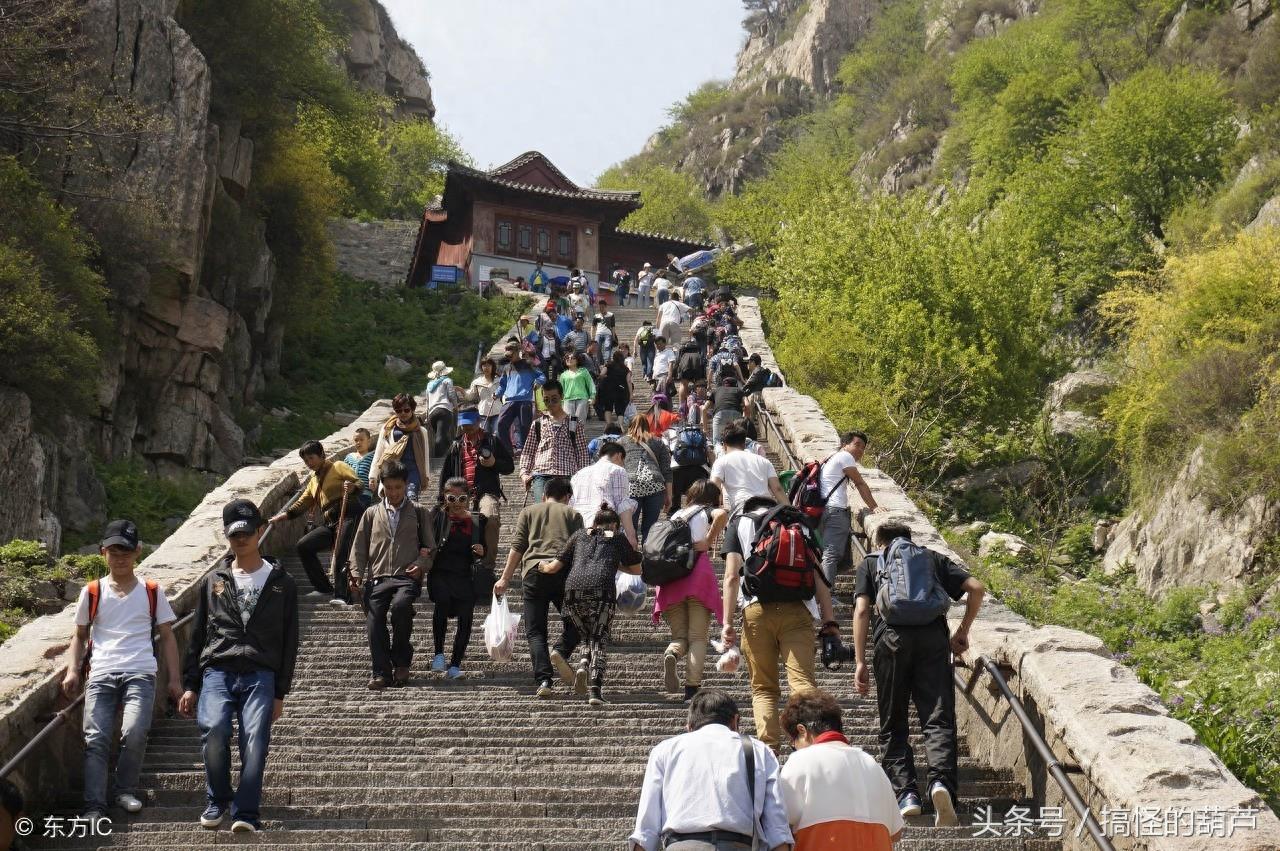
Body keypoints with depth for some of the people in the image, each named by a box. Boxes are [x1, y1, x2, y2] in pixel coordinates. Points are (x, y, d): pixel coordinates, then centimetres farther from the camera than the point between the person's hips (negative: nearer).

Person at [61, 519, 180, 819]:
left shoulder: (152, 591, 12)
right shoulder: (92, 592, 13)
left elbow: (167, 637, 14)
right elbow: (80, 636, 19)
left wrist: (174, 678, 8)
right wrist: (72, 670, 3)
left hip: (140, 673, -1)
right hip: (101, 675, 1)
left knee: (134, 733, -20)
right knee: (96, 738, -12)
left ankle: (126, 791, 1)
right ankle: (94, 806, -10)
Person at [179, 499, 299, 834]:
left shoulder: (280, 583, 13)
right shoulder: (214, 580, 18)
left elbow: (289, 642, 12)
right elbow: (197, 636, 19)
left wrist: (280, 693, 6)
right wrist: (190, 685, 13)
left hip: (260, 675, -1)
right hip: (216, 671, 1)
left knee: (255, 737, -20)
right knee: (213, 728, -23)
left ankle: (246, 813, -14)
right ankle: (217, 801, -3)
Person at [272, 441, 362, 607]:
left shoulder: (337, 467, 4)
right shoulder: (314, 480, 27)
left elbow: (359, 483, -7)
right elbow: (302, 503, 29)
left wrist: (353, 487, -30)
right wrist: (284, 515, 16)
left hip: (349, 517, -8)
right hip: (329, 524, 8)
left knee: (342, 555, -22)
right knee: (303, 546, 1)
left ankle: (343, 596, -28)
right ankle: (324, 588, 5)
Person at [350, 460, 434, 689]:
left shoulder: (418, 512, 12)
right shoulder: (372, 514, 17)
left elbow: (430, 546, 13)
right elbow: (359, 547, 16)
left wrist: (420, 565, -6)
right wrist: (357, 573, 2)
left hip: (407, 577, -3)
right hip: (377, 578, 3)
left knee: (400, 605, -31)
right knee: (373, 620, -14)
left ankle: (401, 661, -11)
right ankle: (381, 672, -3)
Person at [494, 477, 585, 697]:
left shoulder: (529, 512, 19)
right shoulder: (573, 514, 17)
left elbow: (517, 547, 10)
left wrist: (505, 578, 10)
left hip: (534, 572, 1)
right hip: (564, 571, -1)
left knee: (535, 631, 3)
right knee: (574, 623, 13)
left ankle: (543, 681, -12)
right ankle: (561, 653, -17)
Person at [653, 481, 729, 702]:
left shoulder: (675, 516, 25)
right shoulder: (706, 512, 10)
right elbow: (722, 514, -13)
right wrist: (708, 541, -5)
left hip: (669, 581, 4)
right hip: (698, 574, -4)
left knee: (679, 635, 10)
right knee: (698, 637, 0)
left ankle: (672, 654, -24)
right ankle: (692, 688, -13)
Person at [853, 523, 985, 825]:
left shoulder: (871, 563, 22)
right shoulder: (934, 559, 26)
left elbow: (862, 610, 7)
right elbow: (976, 588, 13)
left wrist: (860, 662, 5)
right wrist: (963, 631, 22)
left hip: (892, 637, -1)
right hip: (934, 636, 1)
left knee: (894, 726, 10)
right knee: (938, 719, -3)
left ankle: (905, 793, -2)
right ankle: (941, 780, -26)